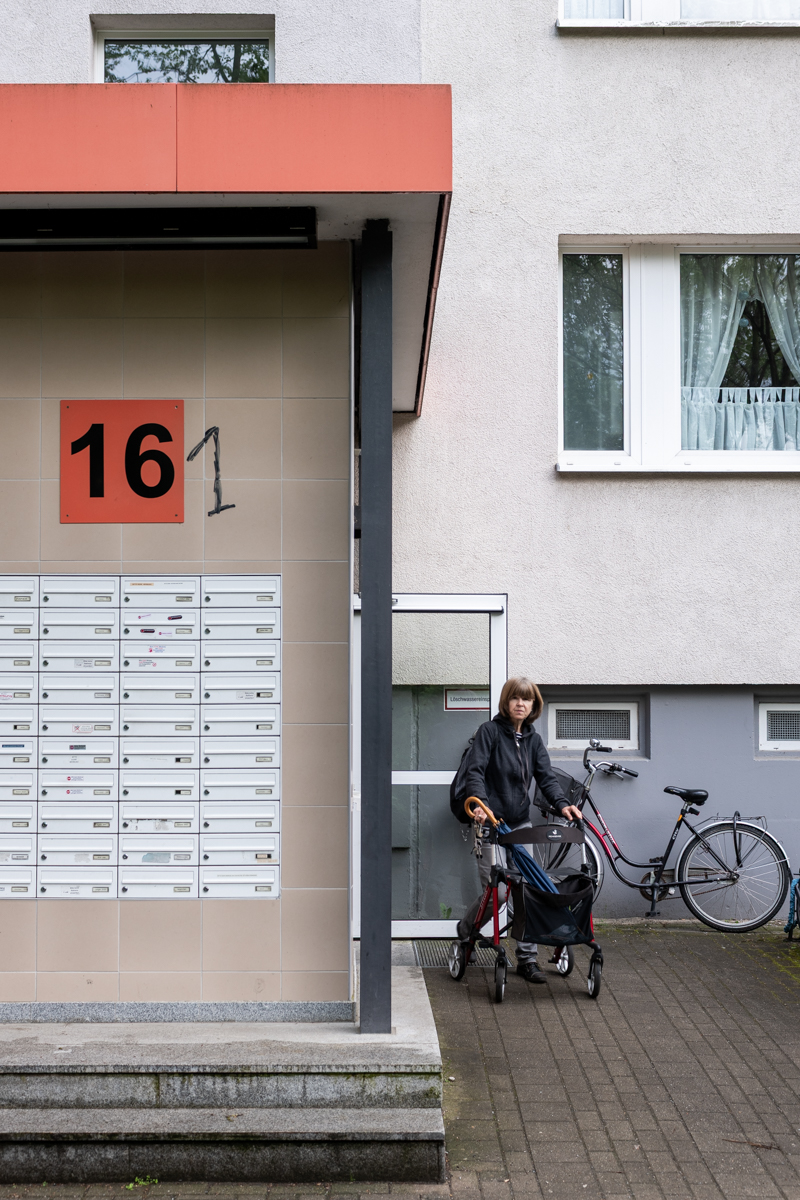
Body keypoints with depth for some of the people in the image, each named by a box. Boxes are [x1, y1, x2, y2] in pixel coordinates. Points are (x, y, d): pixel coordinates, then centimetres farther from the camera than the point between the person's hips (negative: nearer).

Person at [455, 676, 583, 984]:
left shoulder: (533, 739, 11)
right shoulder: (490, 731, -5)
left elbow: (546, 776, 3)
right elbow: (476, 771, -15)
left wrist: (562, 804, -16)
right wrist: (480, 804, -33)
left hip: (520, 823, 5)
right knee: (498, 891, -11)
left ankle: (527, 959, 9)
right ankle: (465, 930, 18)